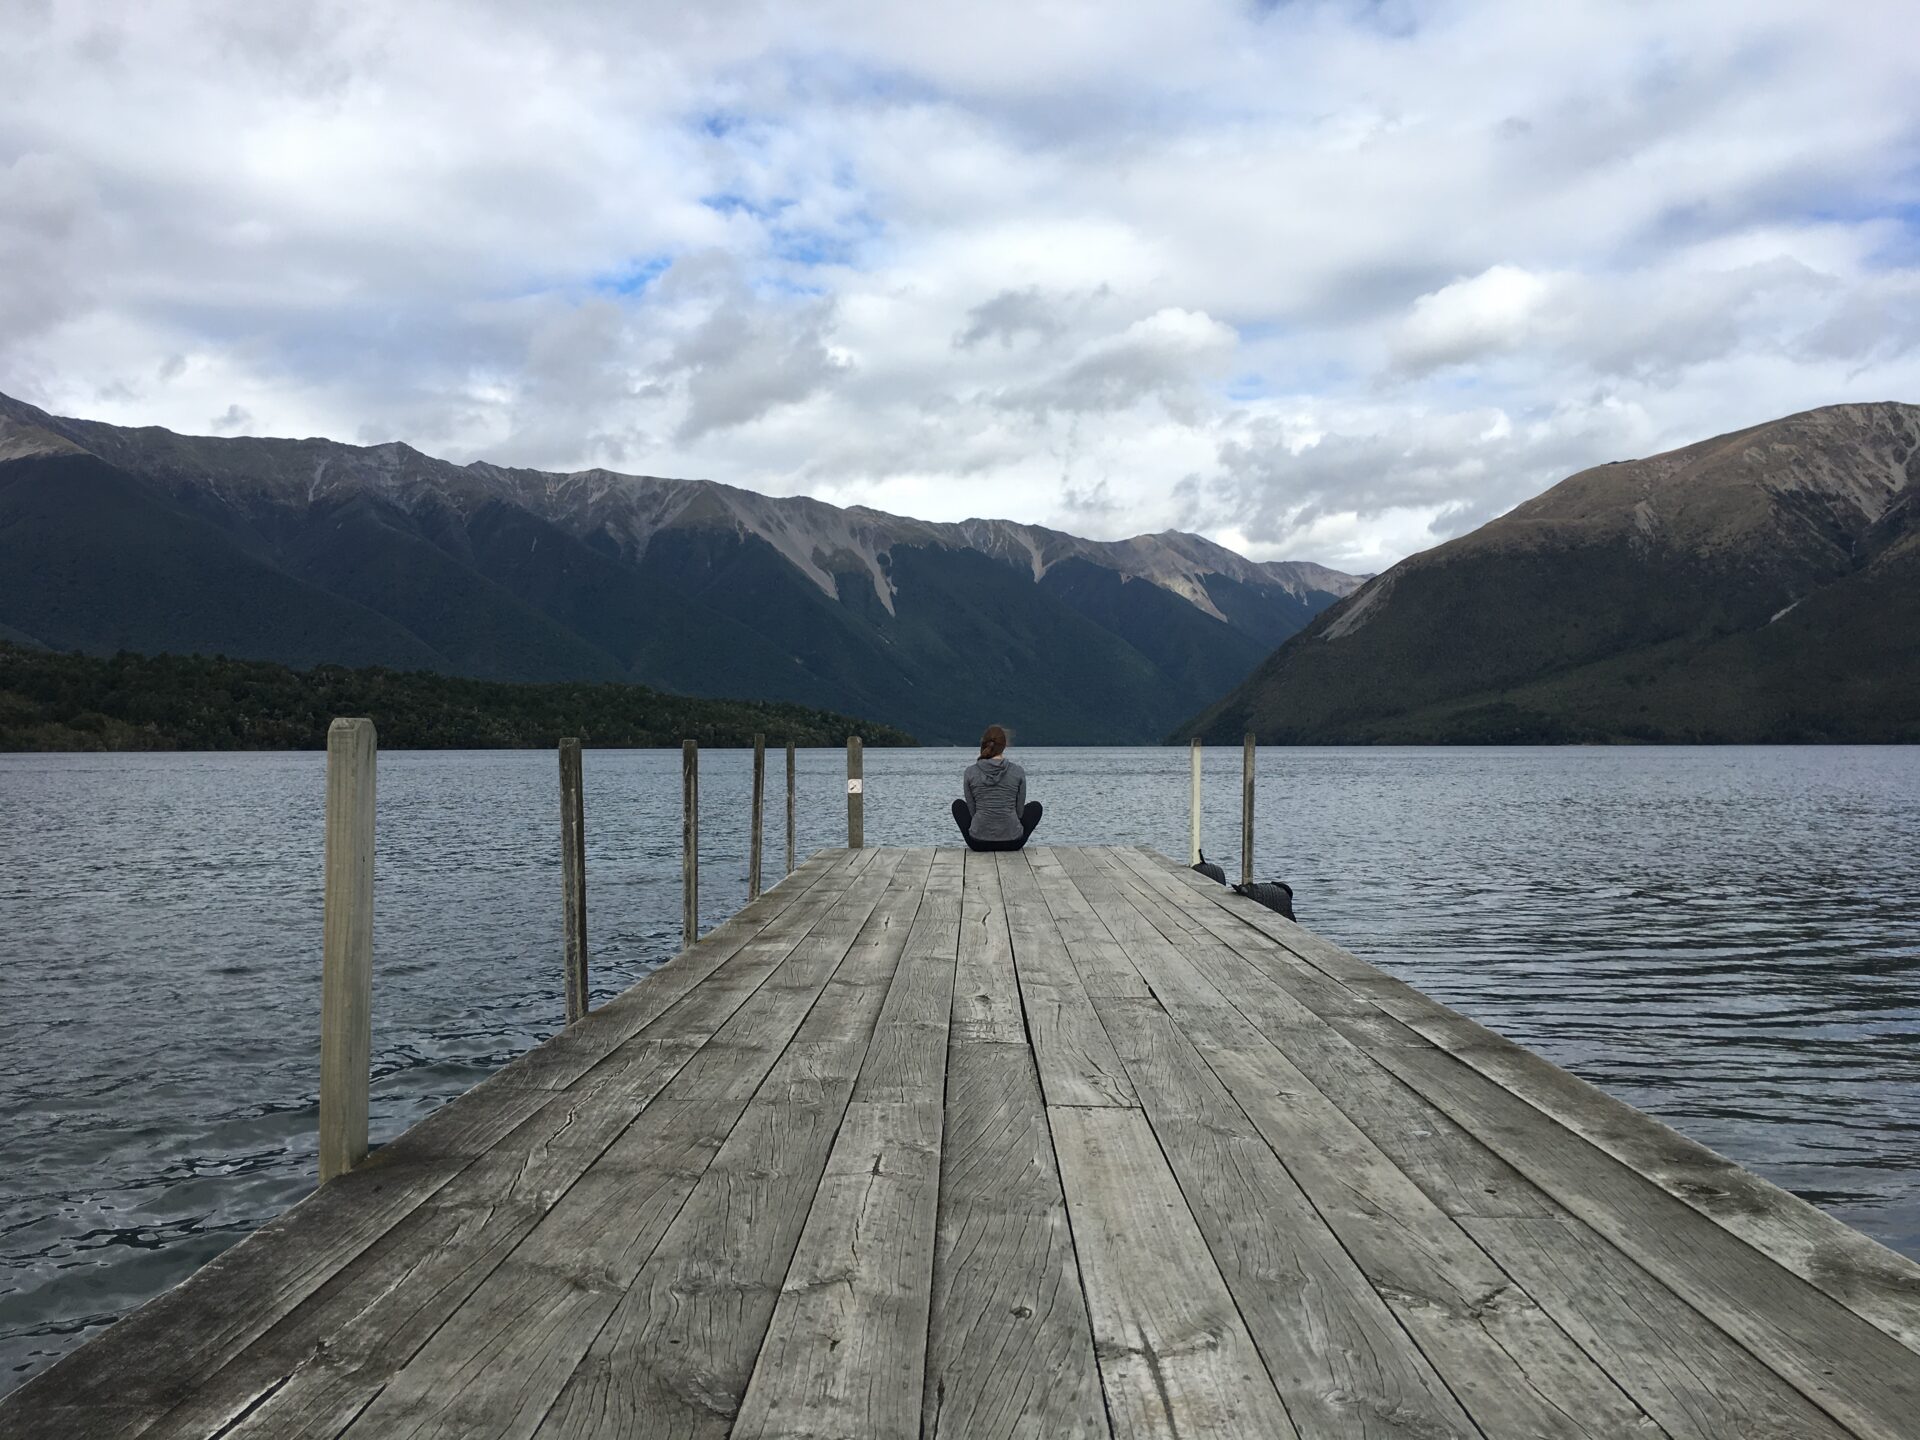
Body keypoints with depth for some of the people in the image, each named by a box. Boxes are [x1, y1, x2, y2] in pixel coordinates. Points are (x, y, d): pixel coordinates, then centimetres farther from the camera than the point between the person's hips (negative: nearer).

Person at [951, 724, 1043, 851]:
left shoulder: (970, 772, -2)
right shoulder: (1018, 772, -3)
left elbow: (972, 811, 5)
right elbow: (1019, 811, 4)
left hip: (978, 842, 0)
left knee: (958, 804, 31)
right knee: (1035, 806, 29)